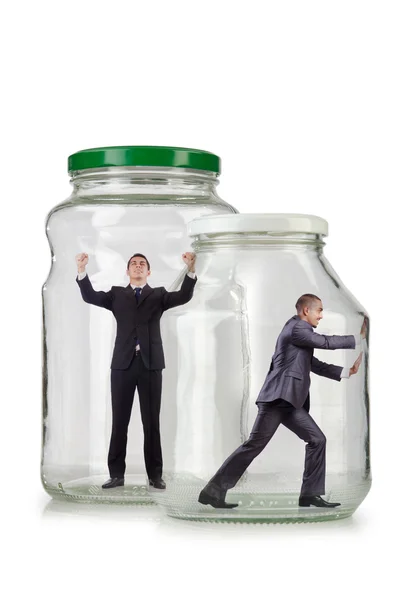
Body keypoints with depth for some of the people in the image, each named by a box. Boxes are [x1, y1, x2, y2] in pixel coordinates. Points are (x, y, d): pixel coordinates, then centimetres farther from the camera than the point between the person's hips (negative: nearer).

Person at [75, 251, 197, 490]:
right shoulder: (117, 294, 15)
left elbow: (184, 296, -4)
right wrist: (82, 270, -14)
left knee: (152, 421, 2)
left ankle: (155, 474, 5)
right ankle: (117, 474, 6)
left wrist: (191, 269, -20)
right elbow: (90, 296, 2)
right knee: (119, 420, 2)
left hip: (150, 363, -1)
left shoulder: (158, 295, 12)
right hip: (123, 363, 1)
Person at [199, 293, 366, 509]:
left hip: (291, 401, 10)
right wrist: (358, 338, 0)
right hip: (278, 396, -10)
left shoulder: (300, 332, 23)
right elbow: (326, 342, -10)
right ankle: (214, 490, -9)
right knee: (255, 444, -11)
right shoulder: (297, 327, -6)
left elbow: (314, 365, 24)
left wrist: (346, 371, 18)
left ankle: (310, 494, 4)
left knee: (317, 439, 4)